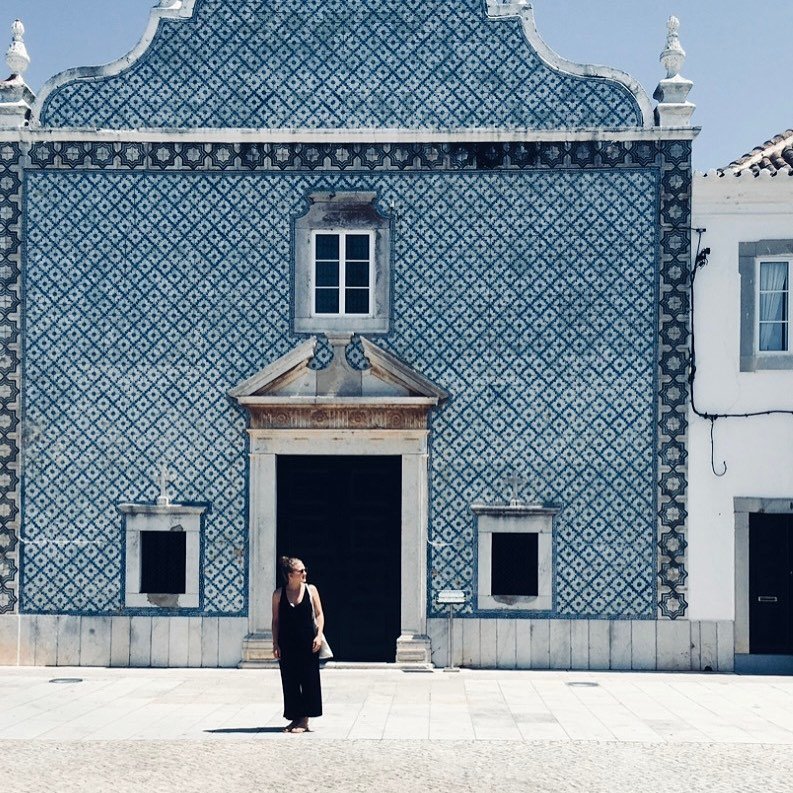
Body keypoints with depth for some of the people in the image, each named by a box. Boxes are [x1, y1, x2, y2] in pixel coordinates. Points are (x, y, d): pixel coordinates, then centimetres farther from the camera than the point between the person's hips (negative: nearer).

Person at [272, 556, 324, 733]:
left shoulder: (311, 590, 0)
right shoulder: (279, 594, 0)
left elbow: (319, 614, 4)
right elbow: (276, 620, 5)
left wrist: (319, 635, -8)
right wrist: (275, 644, 0)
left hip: (308, 643, 0)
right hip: (287, 644, 1)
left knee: (308, 680, -1)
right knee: (290, 682, 4)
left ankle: (304, 720, 7)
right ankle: (295, 718, 15)